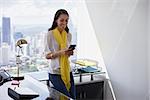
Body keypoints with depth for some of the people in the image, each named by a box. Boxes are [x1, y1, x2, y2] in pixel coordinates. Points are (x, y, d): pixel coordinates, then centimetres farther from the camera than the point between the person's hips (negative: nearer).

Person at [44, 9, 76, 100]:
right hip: (55, 72, -5)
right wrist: (60, 52, -21)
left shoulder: (68, 35, 8)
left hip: (67, 71, 6)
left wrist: (70, 53, -5)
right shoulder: (50, 34, -8)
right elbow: (47, 55, -7)